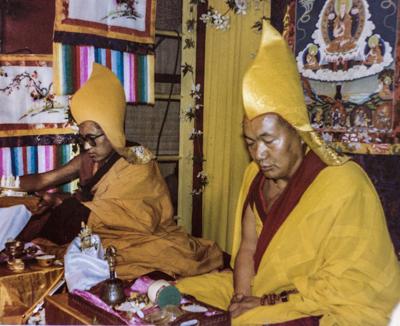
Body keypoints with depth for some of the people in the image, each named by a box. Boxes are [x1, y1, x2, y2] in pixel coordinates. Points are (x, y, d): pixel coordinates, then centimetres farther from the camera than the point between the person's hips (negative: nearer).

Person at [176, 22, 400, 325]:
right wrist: (241, 300, -16)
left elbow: (347, 287, -18)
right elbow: (247, 247, 0)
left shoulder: (344, 186, -20)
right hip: (262, 293, 6)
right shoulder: (256, 176, 2)